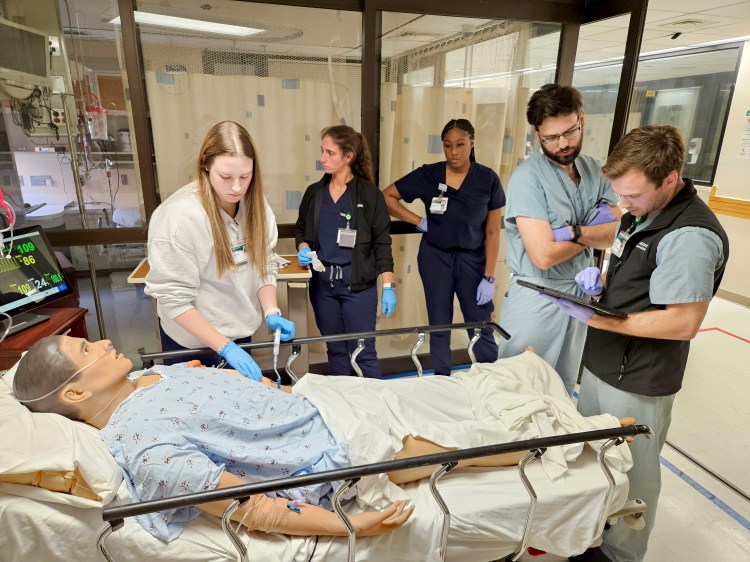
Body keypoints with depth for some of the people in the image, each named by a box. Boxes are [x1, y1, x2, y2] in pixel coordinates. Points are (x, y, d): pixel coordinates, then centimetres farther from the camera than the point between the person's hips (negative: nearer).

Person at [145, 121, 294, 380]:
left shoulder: (255, 204, -10)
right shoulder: (179, 216, -26)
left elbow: (265, 265, -2)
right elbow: (174, 298, -22)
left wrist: (271, 312, -18)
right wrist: (225, 347, -24)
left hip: (239, 332, 5)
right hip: (193, 339, -4)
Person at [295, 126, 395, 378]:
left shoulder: (369, 194, -5)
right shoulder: (314, 192, 7)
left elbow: (382, 243, -5)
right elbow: (301, 230, 18)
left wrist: (388, 287, -9)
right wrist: (303, 248, -5)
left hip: (358, 284, -4)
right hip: (323, 283, 4)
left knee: (363, 352, 0)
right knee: (335, 351, 15)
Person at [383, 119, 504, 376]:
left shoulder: (488, 179, -7)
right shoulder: (428, 175, -7)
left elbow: (492, 232, -4)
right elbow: (387, 196, 0)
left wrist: (489, 277, -7)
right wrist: (419, 221, -7)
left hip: (472, 258, 0)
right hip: (435, 257, 1)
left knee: (481, 326, 3)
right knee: (439, 325, 10)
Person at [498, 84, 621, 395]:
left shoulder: (594, 170, 3)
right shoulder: (528, 177, -17)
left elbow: (617, 234, -6)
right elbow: (544, 255, -25)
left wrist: (575, 232, -23)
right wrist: (593, 231, -10)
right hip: (537, 298, -6)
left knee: (563, 389, 21)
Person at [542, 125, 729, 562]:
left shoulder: (690, 236, -24)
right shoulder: (643, 212, 4)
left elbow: (683, 324, -25)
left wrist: (597, 318, -25)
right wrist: (601, 279, -4)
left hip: (638, 382, -9)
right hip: (602, 366, 9)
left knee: (631, 473, 14)